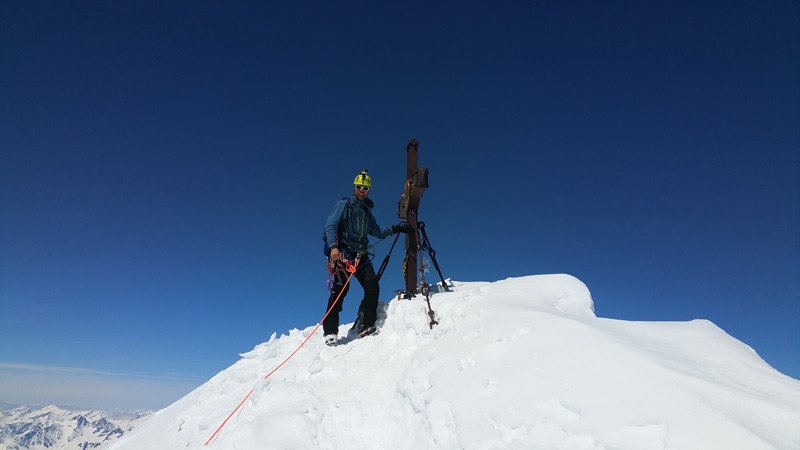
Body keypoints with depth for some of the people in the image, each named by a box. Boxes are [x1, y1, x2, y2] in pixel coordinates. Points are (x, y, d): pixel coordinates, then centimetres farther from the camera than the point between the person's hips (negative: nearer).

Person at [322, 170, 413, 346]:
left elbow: (379, 232, 27)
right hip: (342, 253, -5)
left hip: (361, 255, 6)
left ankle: (366, 325, -7)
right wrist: (333, 246, -20)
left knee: (372, 287, -11)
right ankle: (330, 332, -8)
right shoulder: (344, 204, 6)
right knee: (340, 289, -13)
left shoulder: (367, 212, 24)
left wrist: (396, 228, 13)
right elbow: (330, 225, -5)